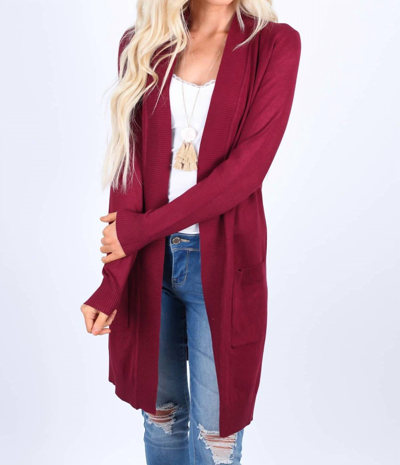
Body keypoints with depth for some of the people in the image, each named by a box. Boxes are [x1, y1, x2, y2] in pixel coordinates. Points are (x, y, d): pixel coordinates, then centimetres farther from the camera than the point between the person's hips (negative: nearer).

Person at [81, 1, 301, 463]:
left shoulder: (274, 44, -4)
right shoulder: (141, 44, 4)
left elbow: (246, 167, -14)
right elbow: (130, 163, -4)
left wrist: (141, 229, -14)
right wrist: (113, 278, -12)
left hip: (220, 261, -2)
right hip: (149, 258, 3)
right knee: (160, 413, 17)